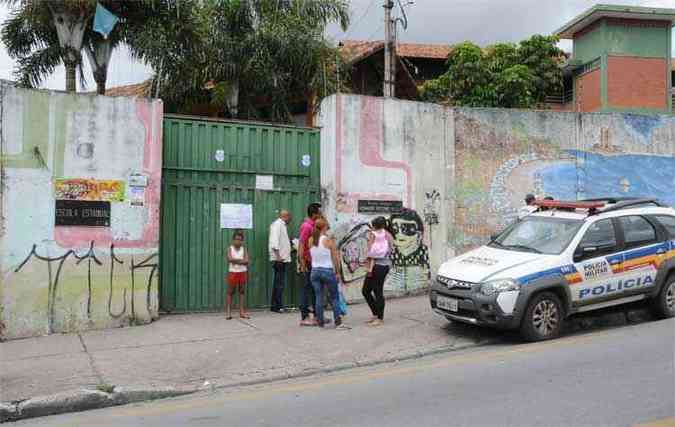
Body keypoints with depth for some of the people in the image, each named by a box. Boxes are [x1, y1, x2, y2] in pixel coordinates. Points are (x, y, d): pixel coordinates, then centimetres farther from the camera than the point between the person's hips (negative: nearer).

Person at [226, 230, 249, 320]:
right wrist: (241, 260, -12)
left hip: (242, 272, 2)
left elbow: (246, 261, -8)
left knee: (242, 292, 4)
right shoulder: (230, 248, -1)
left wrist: (235, 260, -15)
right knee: (230, 292, 1)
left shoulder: (244, 249, 4)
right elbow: (230, 259, -18)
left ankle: (242, 312, 7)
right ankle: (229, 312, 5)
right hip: (232, 272, -2)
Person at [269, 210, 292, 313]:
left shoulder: (282, 225, 19)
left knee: (278, 284, 12)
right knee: (280, 284, -7)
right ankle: (278, 306, -3)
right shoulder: (277, 224, -10)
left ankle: (274, 306, 18)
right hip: (279, 259, -10)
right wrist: (278, 256, -22)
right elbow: (274, 242, -19)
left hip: (283, 259, 10)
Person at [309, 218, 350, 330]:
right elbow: (335, 259, -6)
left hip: (314, 271, 4)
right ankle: (338, 322, 2)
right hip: (328, 271, -4)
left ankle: (320, 321, 14)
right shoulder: (329, 240, -9)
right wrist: (338, 273, 0)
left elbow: (311, 257, 5)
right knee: (334, 298, 4)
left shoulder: (311, 240, 2)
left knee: (318, 297, 10)